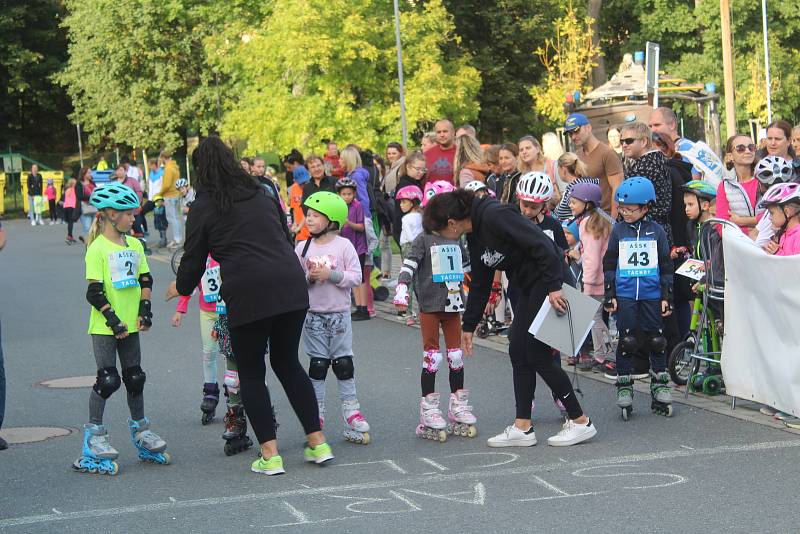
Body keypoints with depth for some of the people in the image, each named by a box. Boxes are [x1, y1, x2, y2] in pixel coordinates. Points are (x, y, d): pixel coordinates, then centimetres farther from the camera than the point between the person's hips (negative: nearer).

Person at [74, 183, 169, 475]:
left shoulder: (134, 245, 7)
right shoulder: (98, 248, -13)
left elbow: (145, 279, 14)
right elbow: (94, 292, -15)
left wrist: (145, 309, 1)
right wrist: (112, 319, -19)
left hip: (130, 324, 6)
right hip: (104, 327, -6)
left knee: (135, 377, 13)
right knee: (108, 380, -6)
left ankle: (140, 429, 26)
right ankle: (94, 434, 4)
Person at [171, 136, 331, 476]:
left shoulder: (204, 206, 3)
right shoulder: (263, 194, 17)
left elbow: (194, 258, 8)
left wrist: (181, 287, 27)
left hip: (247, 294, -5)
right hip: (291, 287, 5)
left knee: (251, 373, 10)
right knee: (288, 363, 19)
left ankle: (270, 456, 5)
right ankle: (318, 444, 17)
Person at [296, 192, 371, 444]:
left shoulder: (344, 245, -5)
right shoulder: (303, 247, 2)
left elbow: (356, 277, -8)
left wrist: (331, 275, -19)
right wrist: (308, 278, -16)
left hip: (339, 313, -1)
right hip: (313, 314, 1)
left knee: (344, 364, 2)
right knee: (317, 365, 5)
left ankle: (351, 412, 10)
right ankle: (316, 414, 12)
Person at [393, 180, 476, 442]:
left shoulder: (456, 240, 12)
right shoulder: (423, 240, -5)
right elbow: (408, 267, -14)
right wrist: (401, 291, -27)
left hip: (453, 304, 5)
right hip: (429, 305, -5)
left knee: (456, 355, 8)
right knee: (432, 356, -3)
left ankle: (458, 407, 17)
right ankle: (428, 410, 2)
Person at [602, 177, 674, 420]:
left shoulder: (656, 231, 4)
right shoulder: (618, 231, 5)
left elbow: (666, 266, 8)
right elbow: (609, 265, 8)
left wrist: (666, 296, 4)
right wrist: (610, 295, 3)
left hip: (652, 294, 0)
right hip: (625, 295, 0)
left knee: (656, 340, 4)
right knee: (627, 341, -2)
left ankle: (660, 388, 15)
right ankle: (624, 388, 6)